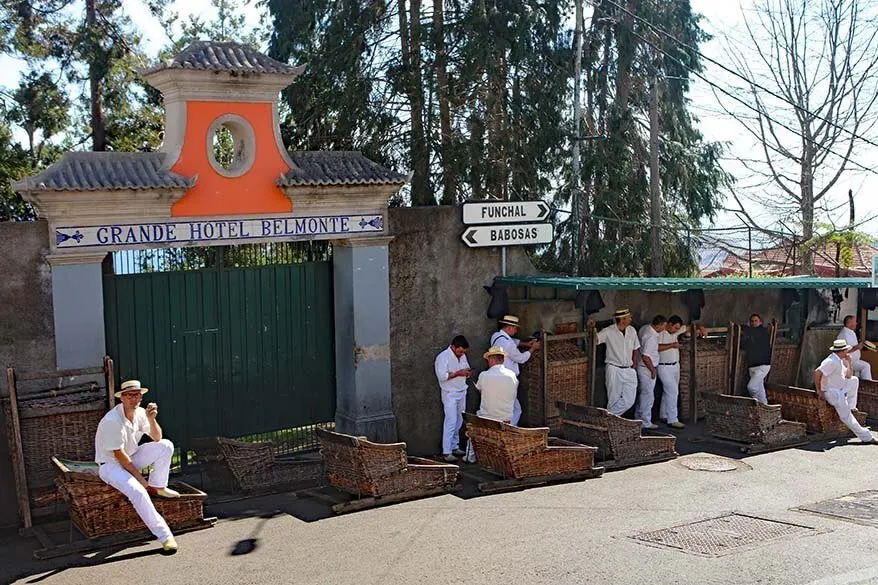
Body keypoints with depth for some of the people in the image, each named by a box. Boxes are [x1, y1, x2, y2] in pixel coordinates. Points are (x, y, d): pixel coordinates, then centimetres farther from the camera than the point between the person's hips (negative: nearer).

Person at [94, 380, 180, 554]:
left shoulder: (140, 413, -3)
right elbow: (119, 455, -22)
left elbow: (157, 438, 1)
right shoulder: (112, 420, -25)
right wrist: (140, 478, -16)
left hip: (131, 458, 7)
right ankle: (164, 536, -28)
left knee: (166, 445, -11)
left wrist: (151, 419, -18)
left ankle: (158, 487, 3)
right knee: (137, 492, -32)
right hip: (111, 465, -7)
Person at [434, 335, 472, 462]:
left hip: (461, 393, 7)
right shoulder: (443, 357, -13)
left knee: (459, 422, 10)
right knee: (451, 422, -10)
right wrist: (458, 373, -22)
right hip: (450, 394, -7)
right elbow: (442, 376, -22)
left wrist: (468, 373, -3)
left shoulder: (462, 356, 10)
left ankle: (455, 447, 19)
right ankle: (446, 452, -8)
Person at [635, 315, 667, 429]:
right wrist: (653, 370, -15)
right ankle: (646, 423, 6)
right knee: (648, 396, -1)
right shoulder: (651, 337, -26)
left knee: (642, 394, 19)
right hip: (647, 369, -10)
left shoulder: (645, 328, 3)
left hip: (641, 367, 10)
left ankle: (638, 418, 28)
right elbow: (645, 357, -27)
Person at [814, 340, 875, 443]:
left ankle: (850, 406, 17)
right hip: (832, 393, -11)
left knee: (854, 380, 24)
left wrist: (850, 362, 5)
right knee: (846, 416, -11)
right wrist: (819, 391, -26)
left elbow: (848, 376, 19)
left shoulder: (840, 360, 11)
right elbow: (817, 372, -32)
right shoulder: (832, 361, -21)